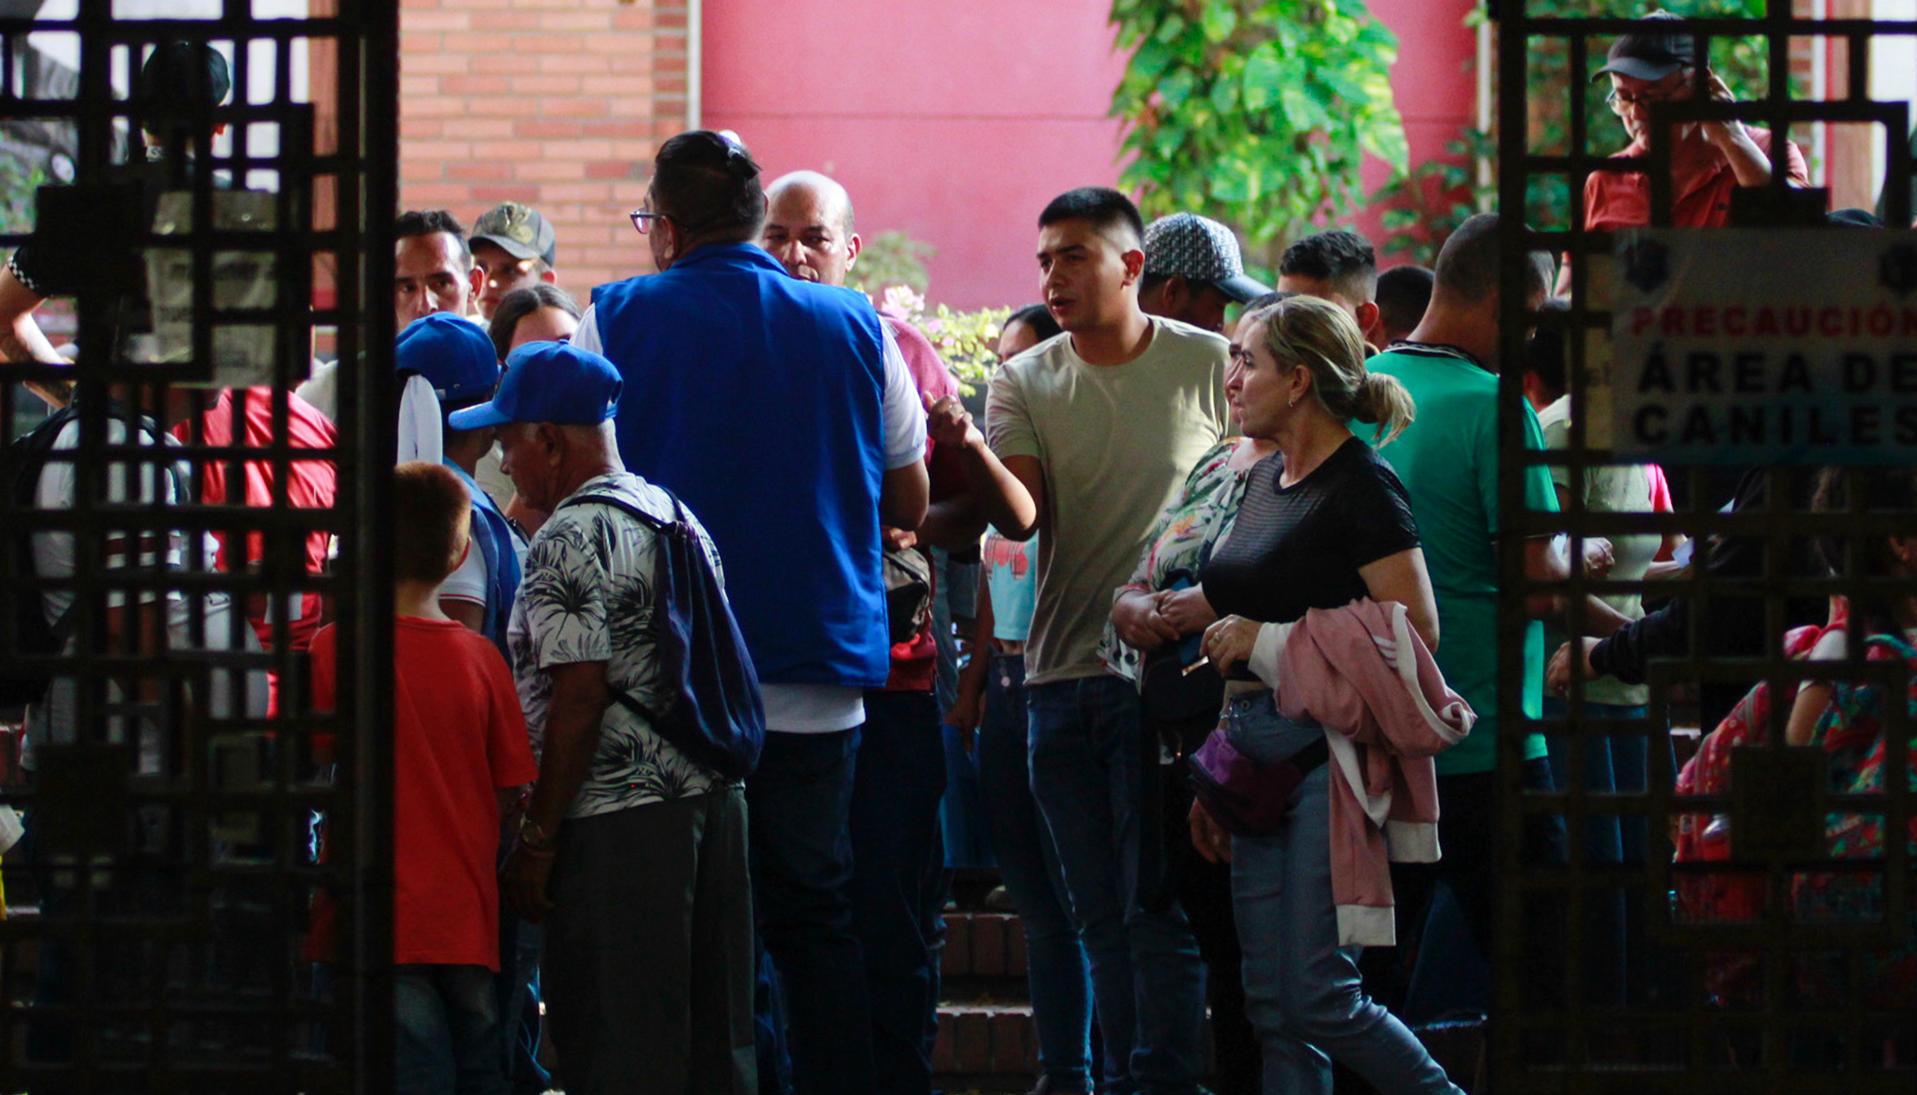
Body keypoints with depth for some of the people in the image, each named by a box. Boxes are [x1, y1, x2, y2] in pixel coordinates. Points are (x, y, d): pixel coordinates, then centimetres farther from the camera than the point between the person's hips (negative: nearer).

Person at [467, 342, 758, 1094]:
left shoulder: (570, 540, -12)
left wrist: (536, 841, -14)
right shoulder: (676, 517, 15)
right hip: (714, 800, 9)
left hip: (617, 815, -9)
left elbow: (580, 698, -18)